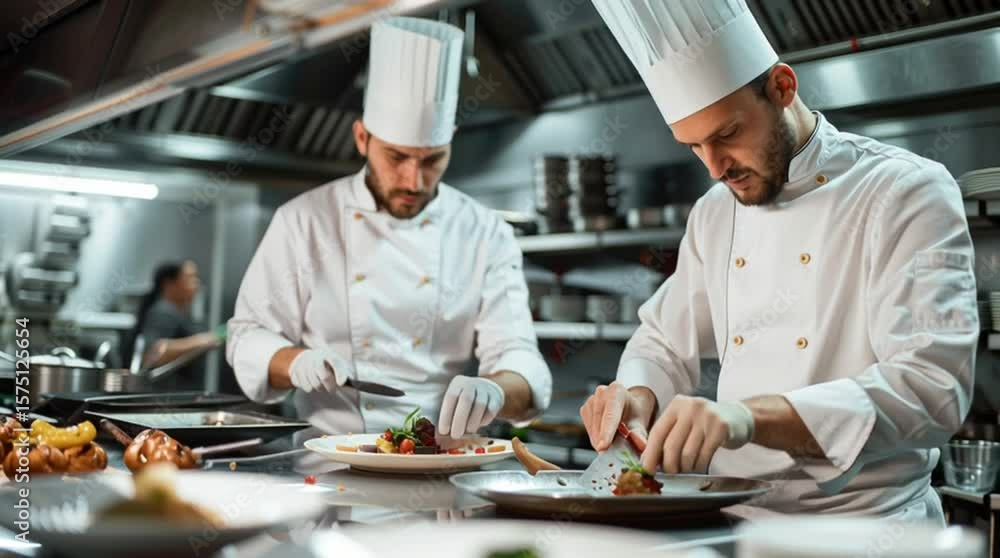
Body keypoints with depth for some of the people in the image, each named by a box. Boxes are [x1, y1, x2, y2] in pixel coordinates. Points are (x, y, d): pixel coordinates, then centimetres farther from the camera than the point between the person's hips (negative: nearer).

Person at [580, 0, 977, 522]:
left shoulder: (907, 192, -8)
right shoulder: (714, 212, 10)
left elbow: (932, 385, -20)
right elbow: (664, 344, 20)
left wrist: (752, 417, -33)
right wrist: (637, 396, -4)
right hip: (733, 517, 6)